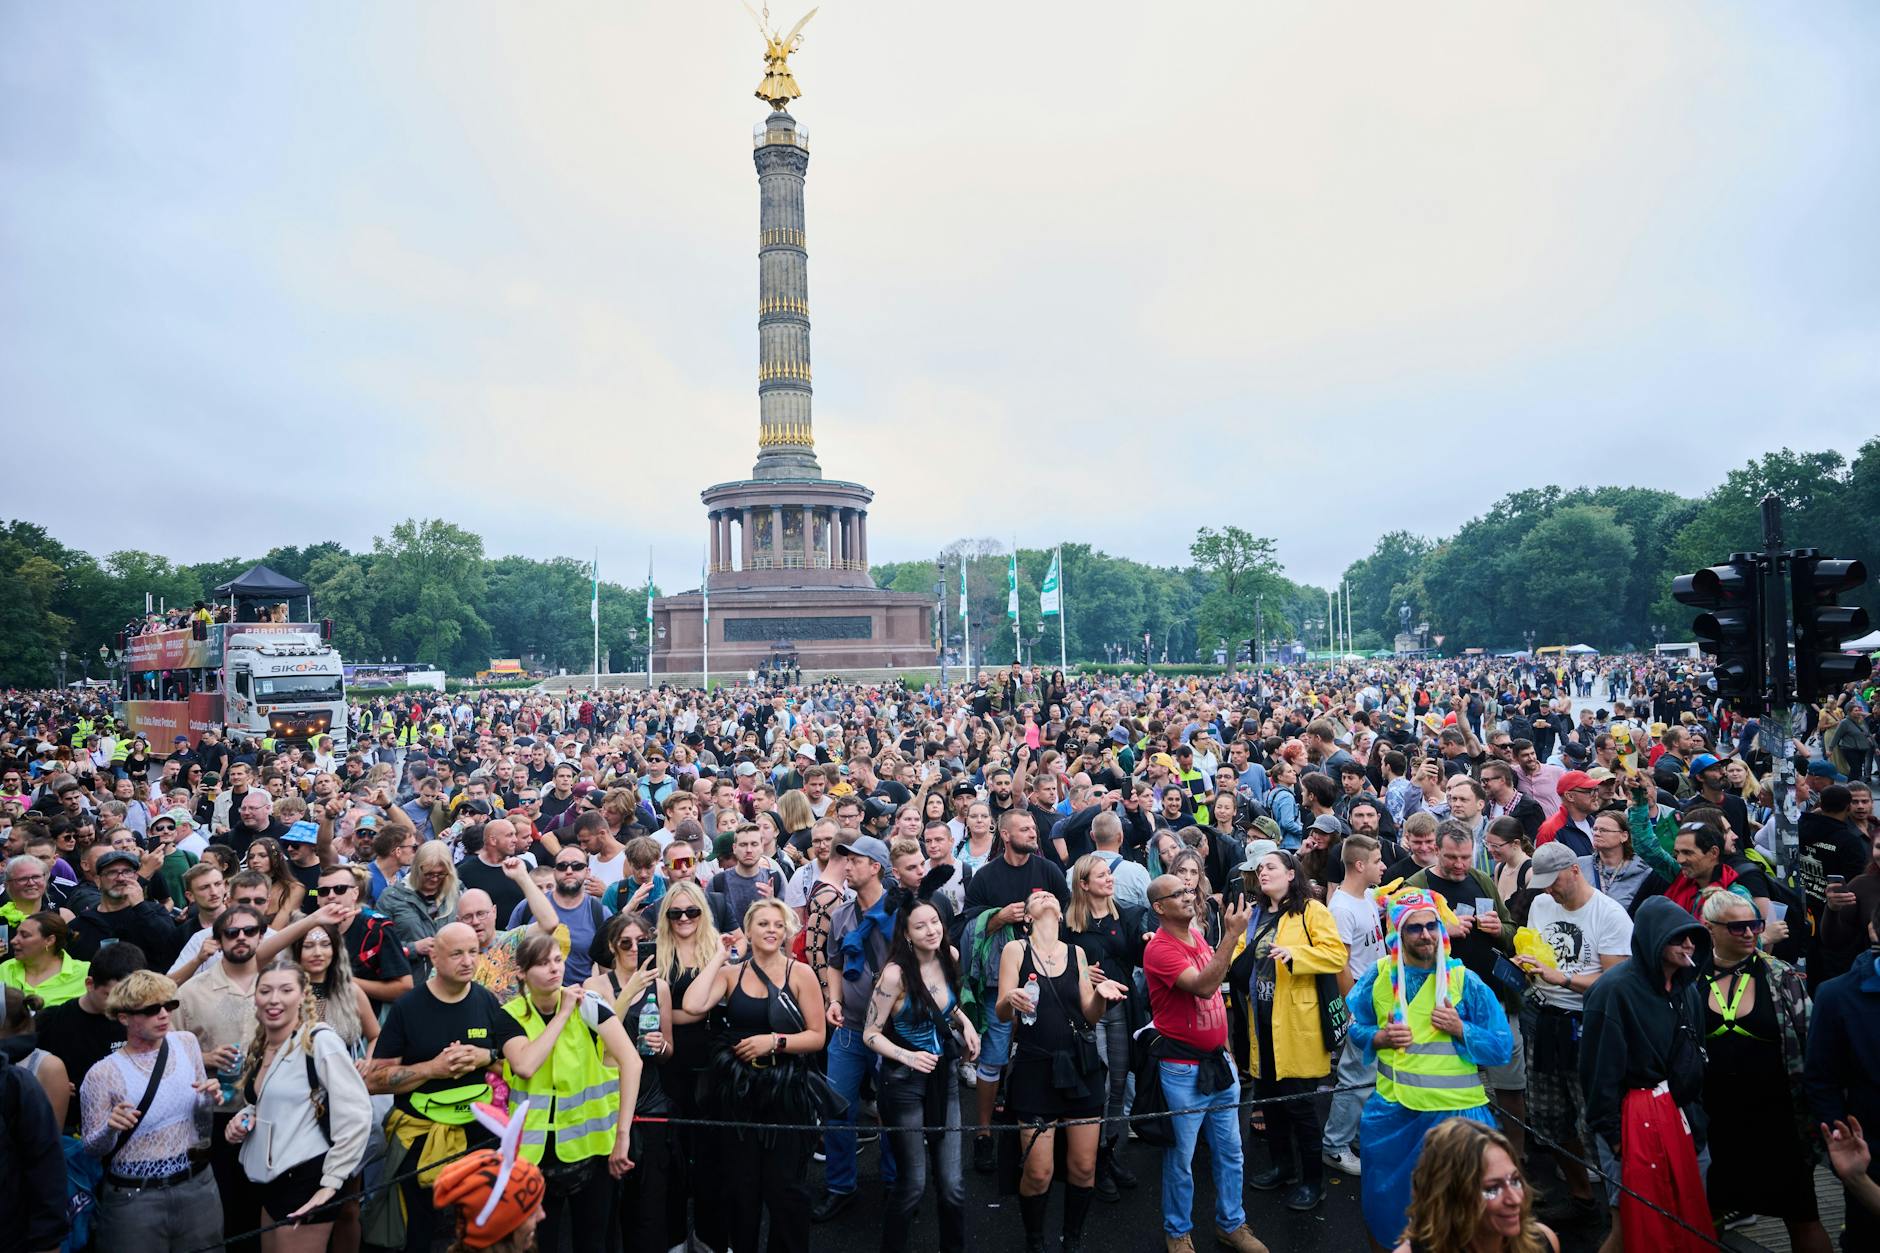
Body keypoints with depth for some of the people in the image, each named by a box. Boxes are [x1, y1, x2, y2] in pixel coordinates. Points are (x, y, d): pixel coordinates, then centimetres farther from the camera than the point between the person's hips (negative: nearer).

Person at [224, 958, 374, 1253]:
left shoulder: (320, 1041, -17)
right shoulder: (259, 1046, 7)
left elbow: (356, 1114, -20)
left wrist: (331, 1182, -18)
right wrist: (244, 1118, 4)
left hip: (306, 1180, -8)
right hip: (272, 1182, 8)